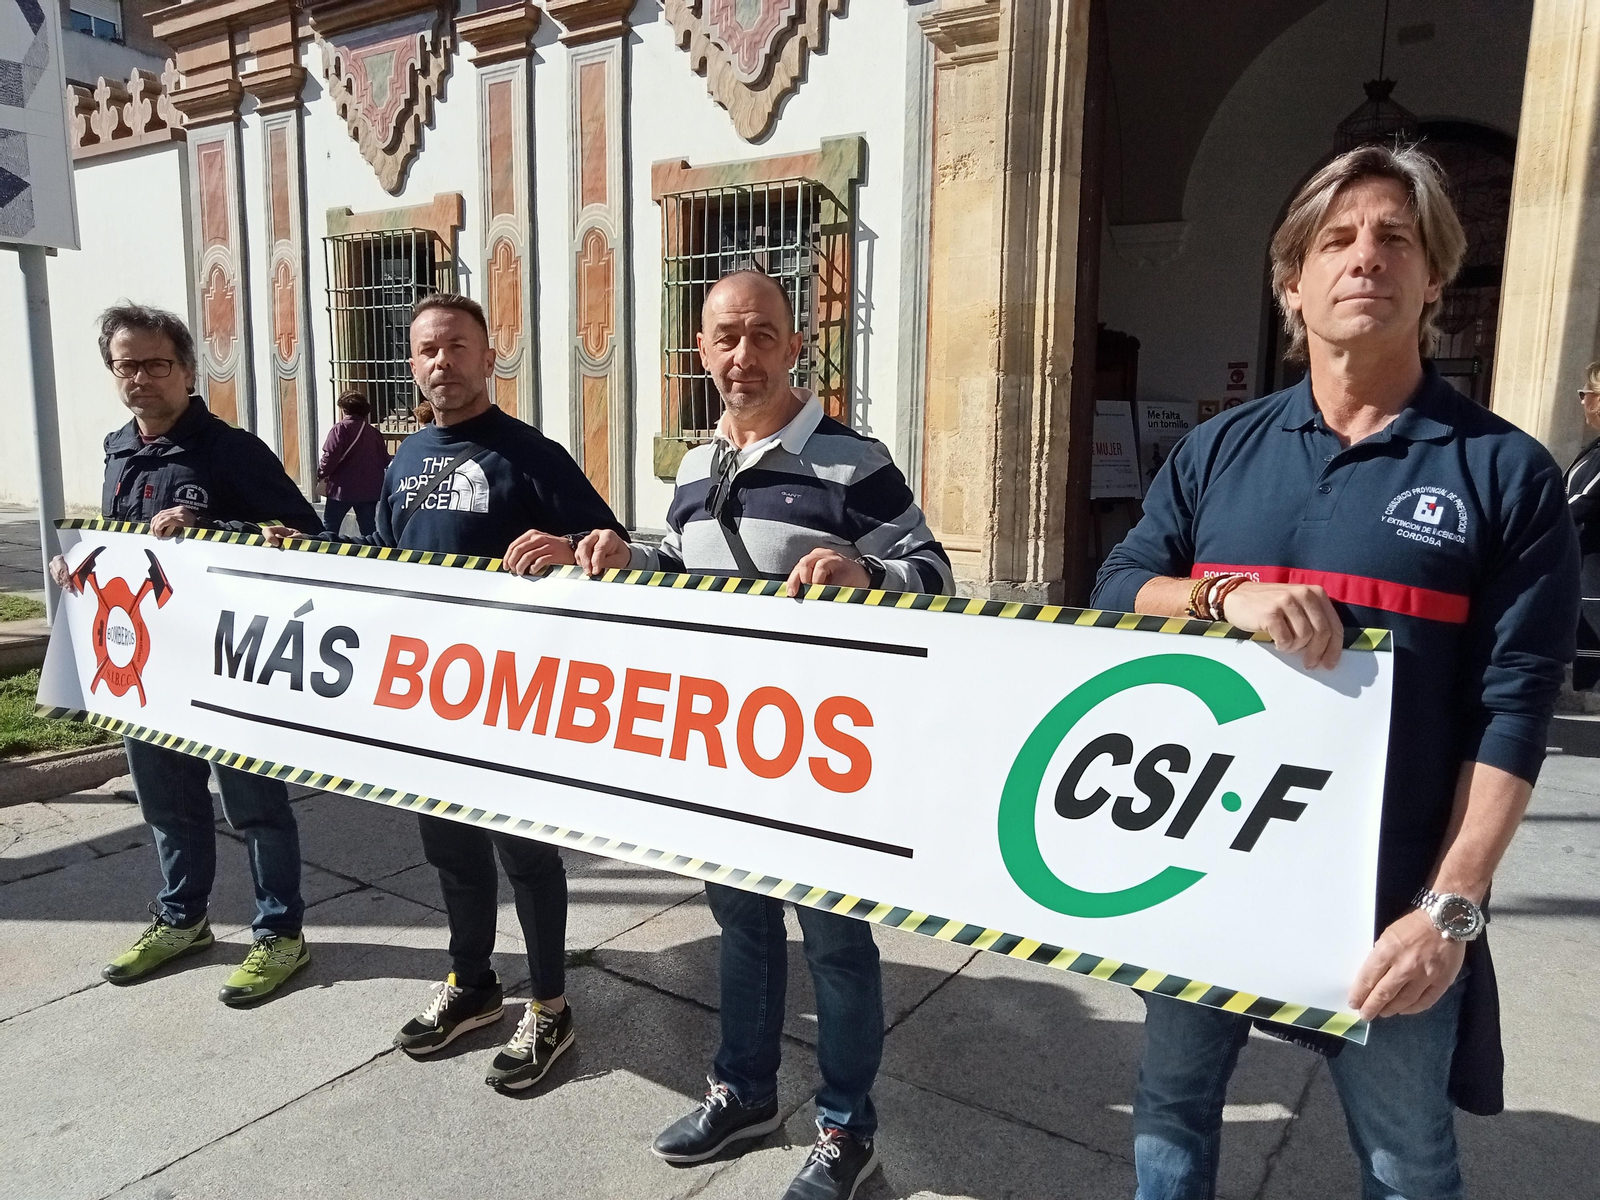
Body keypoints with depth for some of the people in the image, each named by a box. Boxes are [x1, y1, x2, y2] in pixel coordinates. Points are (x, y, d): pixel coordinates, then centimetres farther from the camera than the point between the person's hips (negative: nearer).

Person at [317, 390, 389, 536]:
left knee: (329, 527, 8)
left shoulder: (340, 427, -7)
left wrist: (321, 475, 0)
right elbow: (384, 461, 8)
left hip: (343, 488, -4)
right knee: (368, 528, 7)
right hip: (369, 490, 4)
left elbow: (330, 455, -15)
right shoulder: (374, 432, 7)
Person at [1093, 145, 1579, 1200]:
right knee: (1172, 1111, 21)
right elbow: (1115, 593, 2)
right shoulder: (1218, 451, 4)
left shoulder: (1506, 471, -5)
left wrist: (1451, 908, -14)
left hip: (1385, 897, -2)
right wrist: (1227, 597, -18)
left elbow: (1515, 707, -9)